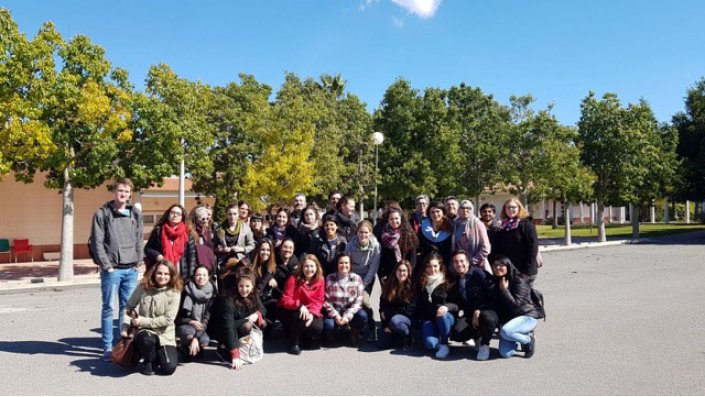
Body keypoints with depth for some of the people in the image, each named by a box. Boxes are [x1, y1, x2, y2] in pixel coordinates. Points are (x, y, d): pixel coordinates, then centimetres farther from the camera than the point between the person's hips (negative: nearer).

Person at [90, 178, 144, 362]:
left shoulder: (135, 214, 10)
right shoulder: (102, 213, -2)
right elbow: (96, 242, -6)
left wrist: (137, 262, 4)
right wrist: (106, 265, -10)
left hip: (131, 270, 4)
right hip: (112, 269, -4)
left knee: (127, 308, 10)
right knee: (109, 308, 2)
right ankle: (108, 347, 9)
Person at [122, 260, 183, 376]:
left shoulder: (174, 293, -10)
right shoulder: (143, 288, -4)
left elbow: (168, 319, -14)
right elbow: (129, 307, 8)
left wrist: (142, 321, -16)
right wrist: (125, 327, -5)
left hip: (165, 335, 0)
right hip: (145, 331, 1)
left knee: (169, 368, -17)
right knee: (146, 339, -37)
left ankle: (157, 354, 19)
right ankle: (147, 362, -2)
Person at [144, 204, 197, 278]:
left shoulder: (187, 233, 5)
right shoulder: (158, 231, 6)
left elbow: (192, 255, 3)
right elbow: (147, 249, 11)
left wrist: (191, 276, -4)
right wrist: (157, 255, -10)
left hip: (181, 275, 0)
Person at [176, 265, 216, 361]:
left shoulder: (211, 294, -10)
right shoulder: (186, 291, -12)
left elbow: (207, 318, -16)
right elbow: (177, 315, -7)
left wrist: (196, 338, -28)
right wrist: (191, 322, -26)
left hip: (200, 326, 1)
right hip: (184, 325, -1)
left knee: (205, 341, -29)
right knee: (190, 333, -34)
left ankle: (196, 347, 8)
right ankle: (185, 347, 2)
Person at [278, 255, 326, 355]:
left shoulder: (320, 280, -4)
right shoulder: (293, 279, -13)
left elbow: (319, 300, -5)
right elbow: (285, 300, -16)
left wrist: (312, 313, -24)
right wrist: (299, 305, -34)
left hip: (311, 311, 3)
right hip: (290, 311, -3)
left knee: (318, 327, -24)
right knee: (301, 317, -35)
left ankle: (306, 339, 14)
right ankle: (294, 342, -8)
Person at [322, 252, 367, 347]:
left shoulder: (356, 278, -1)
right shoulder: (330, 278, -2)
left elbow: (358, 301, -7)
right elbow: (326, 300, -6)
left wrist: (347, 316, -18)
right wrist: (335, 315, -17)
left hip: (350, 312, 1)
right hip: (334, 312, -1)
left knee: (362, 315, -29)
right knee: (328, 324, -30)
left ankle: (354, 334, 5)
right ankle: (329, 336, 11)